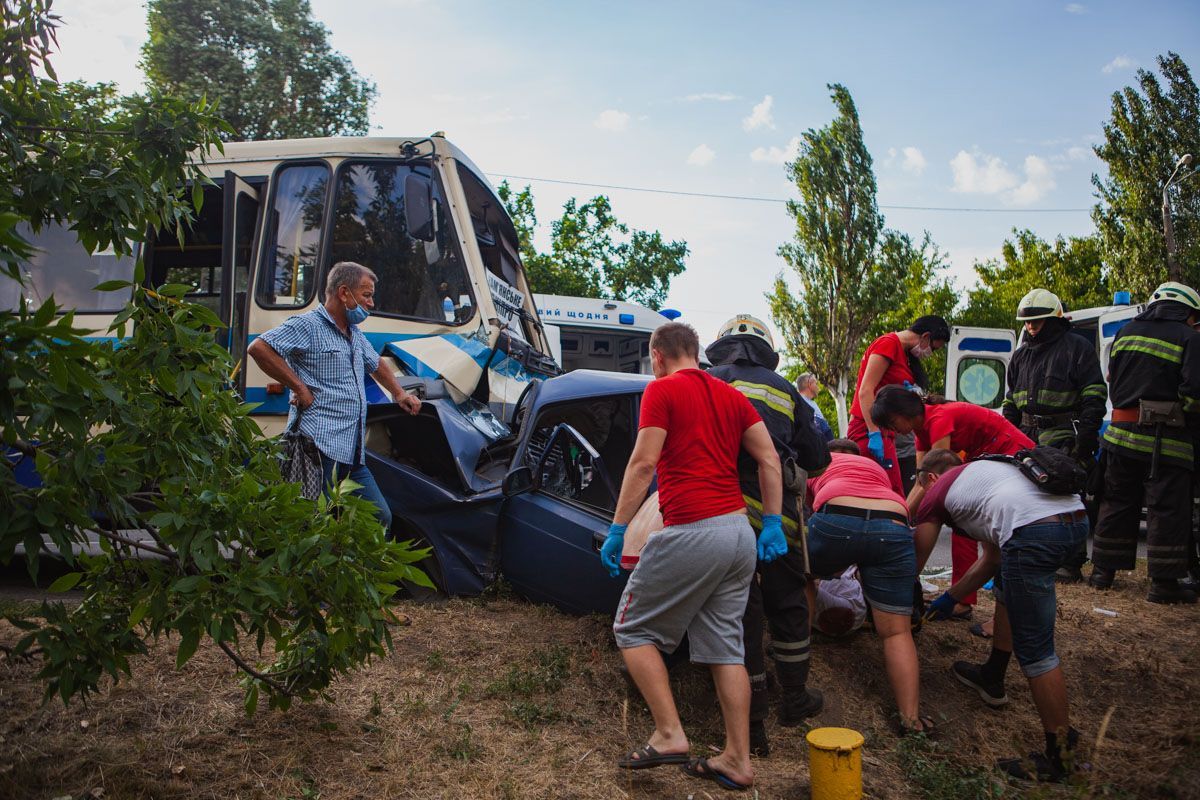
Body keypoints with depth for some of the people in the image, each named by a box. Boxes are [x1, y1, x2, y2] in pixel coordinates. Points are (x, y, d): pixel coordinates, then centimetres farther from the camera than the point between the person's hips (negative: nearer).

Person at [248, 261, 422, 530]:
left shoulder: (354, 334, 24)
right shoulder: (308, 325, -5)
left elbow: (376, 364, 43)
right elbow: (258, 348, -16)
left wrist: (399, 393, 33)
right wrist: (299, 388, -15)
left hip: (353, 454, 9)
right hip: (321, 446, -9)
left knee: (380, 518, 9)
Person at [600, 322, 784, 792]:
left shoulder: (662, 389, -4)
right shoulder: (730, 394, 15)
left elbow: (644, 463, -11)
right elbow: (769, 459, 10)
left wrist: (617, 530, -8)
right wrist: (773, 525, 12)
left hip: (692, 534, -7)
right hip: (741, 535, 7)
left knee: (633, 629, 8)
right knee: (725, 646, 13)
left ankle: (669, 735, 2)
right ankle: (737, 760, 16)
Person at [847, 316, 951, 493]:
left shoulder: (902, 352, 21)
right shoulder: (888, 343, -8)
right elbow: (865, 391, -16)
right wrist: (874, 433, -22)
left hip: (882, 432, 10)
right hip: (868, 431, -10)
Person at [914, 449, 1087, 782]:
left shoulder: (937, 492, 20)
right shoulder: (982, 470, 38)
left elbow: (914, 564, 30)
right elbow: (992, 559, 42)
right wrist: (949, 598, 50)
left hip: (1033, 529, -9)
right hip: (1077, 517, 9)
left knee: (1033, 649, 2)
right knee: (1007, 582, 33)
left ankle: (1059, 757, 10)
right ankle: (992, 677, 45)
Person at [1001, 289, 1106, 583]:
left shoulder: (1077, 347, -2)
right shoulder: (1022, 355, 18)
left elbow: (1095, 396, -7)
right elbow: (1011, 400, 24)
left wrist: (1086, 435, -15)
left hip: (1064, 438, -7)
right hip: (1028, 437, 7)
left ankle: (1071, 562, 3)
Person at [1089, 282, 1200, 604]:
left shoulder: (1127, 332, 11)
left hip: (1122, 433, 6)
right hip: (1165, 442, -5)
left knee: (1117, 504, 14)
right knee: (1167, 511, 1)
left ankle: (1103, 571, 19)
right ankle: (1164, 583, 4)